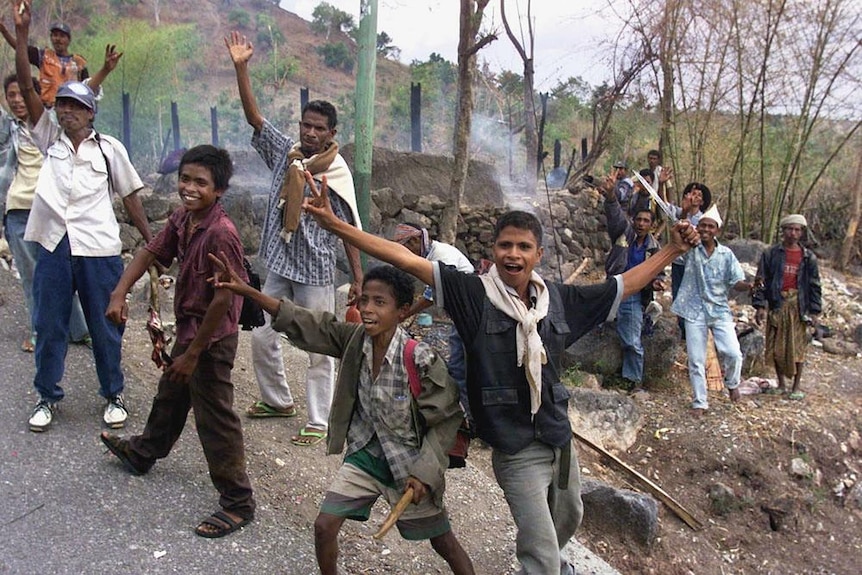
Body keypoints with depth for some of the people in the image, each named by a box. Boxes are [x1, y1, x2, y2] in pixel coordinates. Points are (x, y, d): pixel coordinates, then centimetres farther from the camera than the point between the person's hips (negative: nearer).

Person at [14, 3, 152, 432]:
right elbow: (26, 87, 1)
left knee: (105, 328, 8)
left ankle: (113, 395, 24)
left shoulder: (109, 148, 1)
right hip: (54, 247, 2)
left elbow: (130, 197, 5)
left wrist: (150, 242, 4)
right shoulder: (49, 138, 8)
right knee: (48, 326, 10)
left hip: (99, 250, -2)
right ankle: (47, 397, 26)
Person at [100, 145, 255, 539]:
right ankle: (143, 453, 57)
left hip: (211, 339, -10)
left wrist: (193, 353, -21)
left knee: (214, 418, -1)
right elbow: (151, 252, 11)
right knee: (171, 395, 31)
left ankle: (238, 503, 12)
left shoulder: (221, 234, -27)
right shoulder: (182, 219, 0)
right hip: (189, 329, 10)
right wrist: (119, 293, -3)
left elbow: (223, 299, -27)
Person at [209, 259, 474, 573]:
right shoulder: (355, 338, -12)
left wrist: (423, 472, -18)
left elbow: (447, 418, -17)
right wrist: (247, 291, -21)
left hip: (409, 466, -4)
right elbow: (307, 325, -14)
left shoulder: (421, 359, -26)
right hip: (364, 455, 4)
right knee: (324, 526, 4)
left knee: (443, 543, 11)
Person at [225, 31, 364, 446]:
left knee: (319, 350, 2)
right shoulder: (285, 152, 5)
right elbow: (253, 115, 0)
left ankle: (319, 421, 14)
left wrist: (358, 278, -8)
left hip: (316, 271, -5)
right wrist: (240, 68, -10)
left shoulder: (337, 173, -6)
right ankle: (278, 400, 34)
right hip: (279, 266, 5)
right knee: (261, 337, 13)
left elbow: (349, 230, -5)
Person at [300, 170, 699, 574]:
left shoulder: (558, 298, -3)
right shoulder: (474, 294, -16)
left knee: (568, 517, 32)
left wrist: (674, 249, 10)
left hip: (559, 436, 7)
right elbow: (405, 259, -24)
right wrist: (334, 224, -30)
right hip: (516, 448, -6)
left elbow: (624, 286, 10)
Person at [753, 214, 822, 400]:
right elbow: (761, 280, 2)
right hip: (777, 305, 0)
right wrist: (760, 306, -5)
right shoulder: (771, 254, 3)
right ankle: (781, 384, 21)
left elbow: (814, 285, 9)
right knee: (776, 347, 6)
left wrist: (814, 311, 4)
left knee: (797, 347, 1)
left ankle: (796, 386, 13)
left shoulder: (808, 257, 6)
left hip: (798, 306, 0)